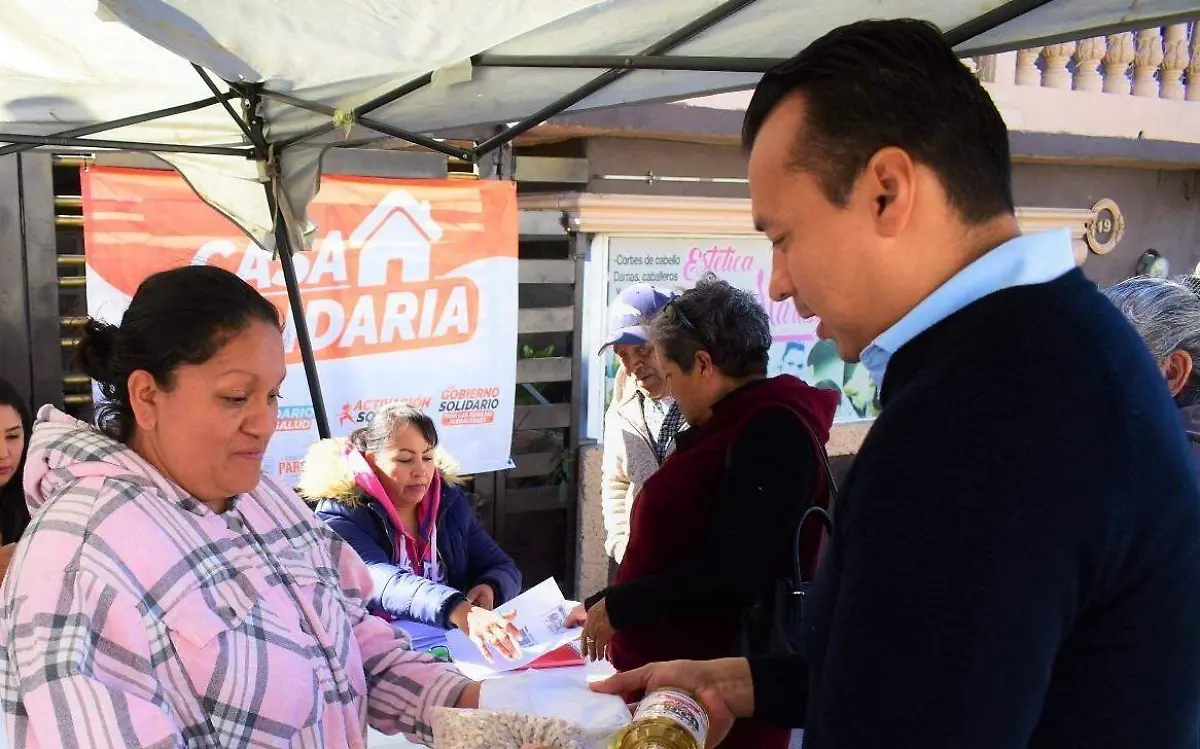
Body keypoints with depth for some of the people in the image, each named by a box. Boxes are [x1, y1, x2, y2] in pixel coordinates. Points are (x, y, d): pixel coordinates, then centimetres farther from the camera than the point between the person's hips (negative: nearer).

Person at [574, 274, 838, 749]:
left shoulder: (771, 429, -17)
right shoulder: (725, 427, 14)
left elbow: (730, 573, -24)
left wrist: (618, 607, -14)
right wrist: (599, 606, 21)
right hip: (666, 669, 9)